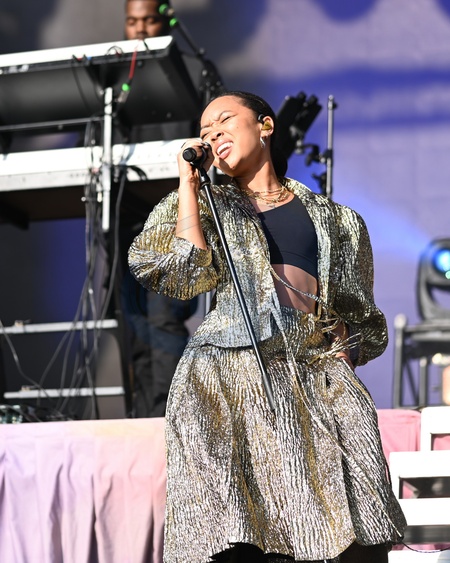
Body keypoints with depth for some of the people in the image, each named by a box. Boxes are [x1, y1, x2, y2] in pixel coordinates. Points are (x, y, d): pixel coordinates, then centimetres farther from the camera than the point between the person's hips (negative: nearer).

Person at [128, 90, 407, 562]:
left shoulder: (334, 219, 23)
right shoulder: (210, 204, 23)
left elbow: (363, 319, 25)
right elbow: (187, 275, 2)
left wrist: (346, 344, 3)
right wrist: (189, 181, 8)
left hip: (318, 377, 1)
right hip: (228, 377, -1)